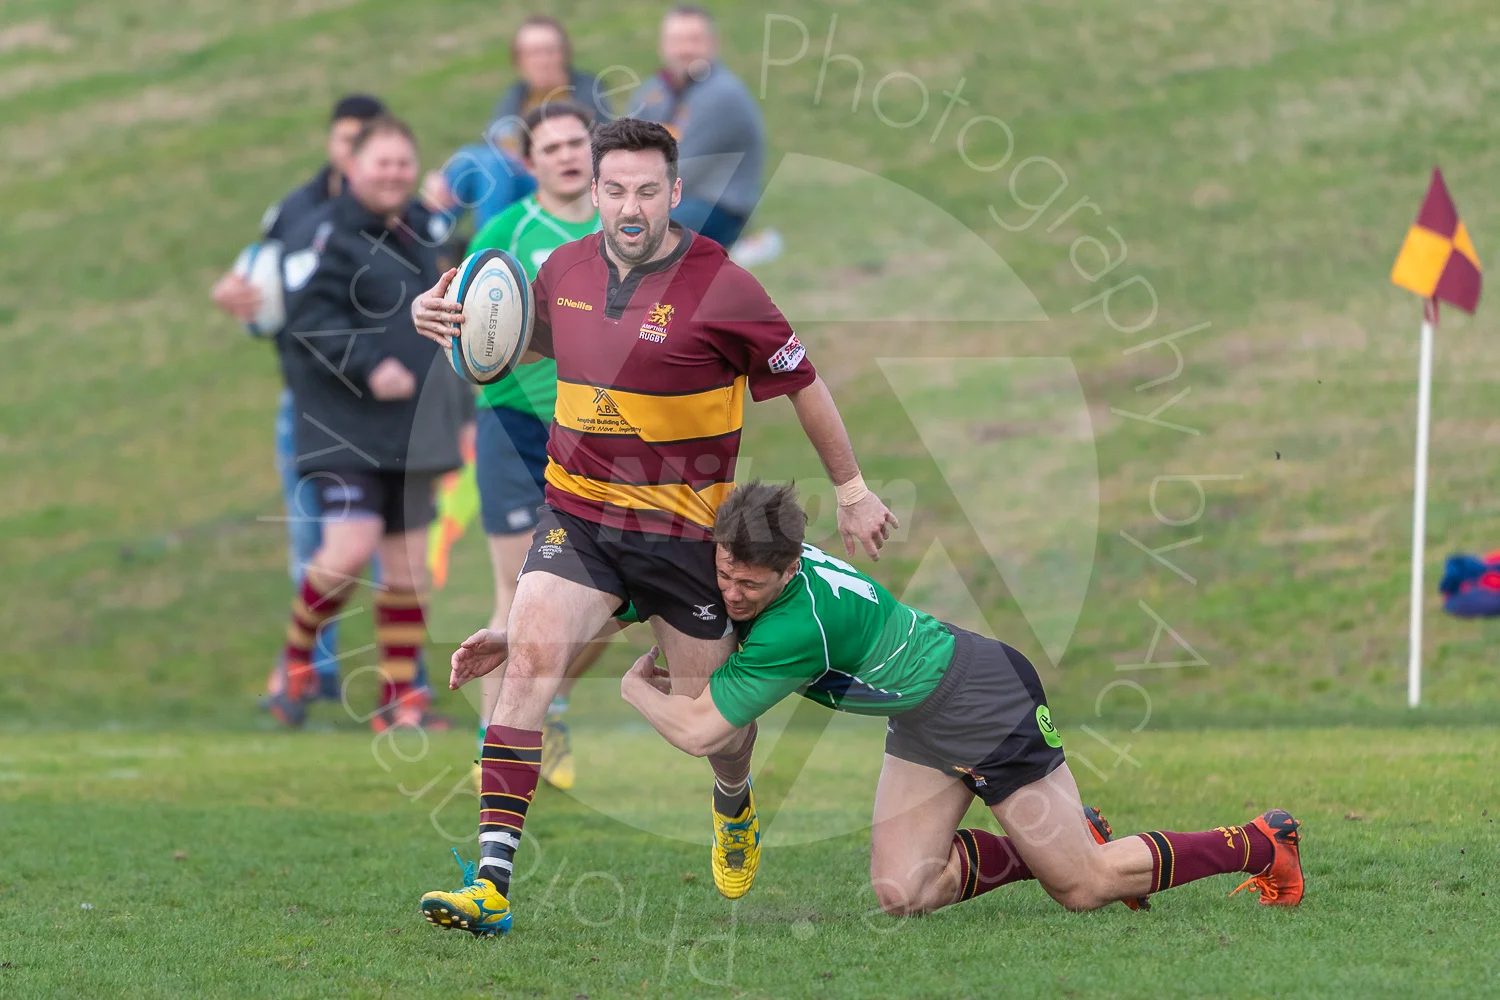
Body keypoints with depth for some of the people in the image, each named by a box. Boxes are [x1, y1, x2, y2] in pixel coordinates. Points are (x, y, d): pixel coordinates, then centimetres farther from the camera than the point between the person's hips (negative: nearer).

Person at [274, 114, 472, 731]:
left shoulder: (425, 231, 13)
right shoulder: (329, 233, -9)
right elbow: (309, 317, -17)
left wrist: (459, 410, 21)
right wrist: (369, 365, -27)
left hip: (414, 429, 7)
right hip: (345, 426, -7)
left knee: (406, 562, 7)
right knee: (351, 547, -18)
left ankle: (399, 699, 14)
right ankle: (297, 652, 9)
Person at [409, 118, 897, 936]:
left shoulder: (719, 287, -13)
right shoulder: (566, 269, 1)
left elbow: (801, 385, -2)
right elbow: (528, 337, 24)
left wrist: (851, 490, 4)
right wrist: (448, 317, 4)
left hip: (683, 524, -3)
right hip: (575, 513, 3)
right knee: (529, 659, -17)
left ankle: (735, 808, 47)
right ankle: (491, 881, -21)